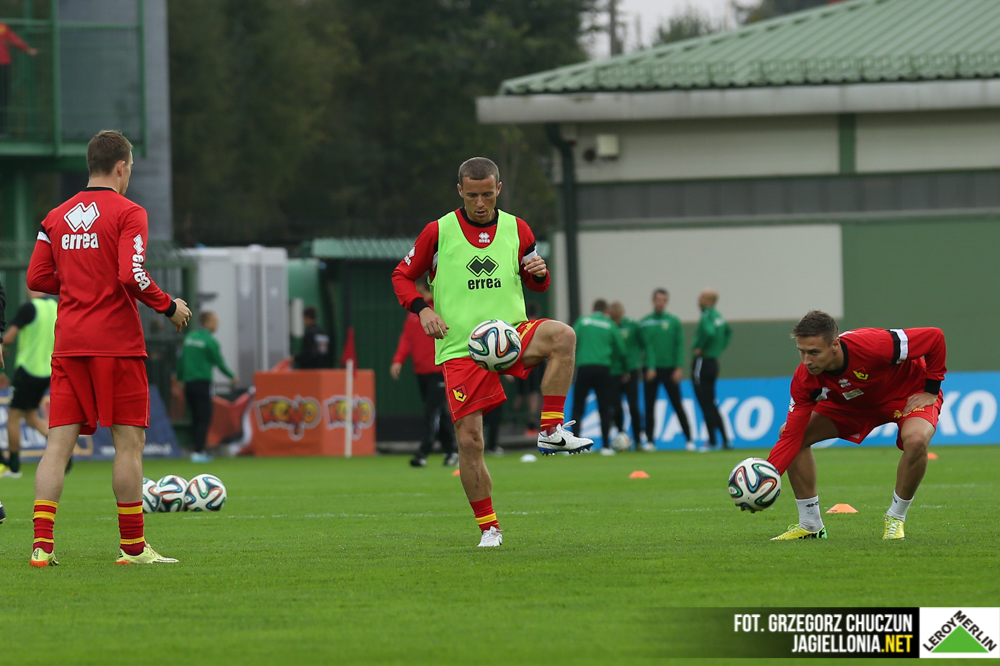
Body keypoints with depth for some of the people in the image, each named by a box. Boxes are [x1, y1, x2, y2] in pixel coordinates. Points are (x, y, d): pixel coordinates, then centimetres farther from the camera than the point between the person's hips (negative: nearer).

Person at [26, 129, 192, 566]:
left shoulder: (57, 216, 11)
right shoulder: (127, 213, -6)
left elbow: (37, 278, 10)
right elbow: (132, 275, -17)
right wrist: (169, 307, -4)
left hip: (68, 345, 5)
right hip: (116, 343, -5)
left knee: (59, 442, 2)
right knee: (129, 441, 2)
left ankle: (42, 544, -8)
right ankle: (132, 547, 3)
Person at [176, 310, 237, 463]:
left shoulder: (189, 337, 8)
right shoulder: (210, 341, -11)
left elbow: (181, 359, 13)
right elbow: (219, 363, -5)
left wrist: (179, 378, 23)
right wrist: (233, 377, 10)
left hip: (189, 382, 7)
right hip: (203, 382, -7)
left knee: (196, 418, 13)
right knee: (204, 419, -5)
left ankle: (197, 450, 13)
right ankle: (198, 452, -10)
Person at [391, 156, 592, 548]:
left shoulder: (517, 230, 7)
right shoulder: (439, 232, 0)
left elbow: (536, 284, 19)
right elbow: (402, 276, 9)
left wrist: (540, 274, -6)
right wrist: (422, 309, -9)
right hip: (459, 349, -1)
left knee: (562, 335, -30)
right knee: (468, 440, -7)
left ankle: (551, 432, -25)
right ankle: (488, 527, 9)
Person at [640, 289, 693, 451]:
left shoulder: (673, 321, 4)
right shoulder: (645, 322, 3)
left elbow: (679, 345, 1)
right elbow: (647, 345, -4)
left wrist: (679, 368, -8)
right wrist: (650, 367, -14)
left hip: (670, 368, 0)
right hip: (651, 369, 0)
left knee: (677, 404, -2)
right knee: (649, 406, 2)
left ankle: (689, 439, 1)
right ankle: (650, 440, 8)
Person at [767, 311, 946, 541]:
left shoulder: (871, 346, -41)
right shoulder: (804, 380, -26)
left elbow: (935, 337, -29)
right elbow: (791, 436, -24)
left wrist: (931, 390, -22)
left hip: (910, 393, -5)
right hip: (853, 402, 5)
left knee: (916, 440, -38)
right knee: (788, 432, -9)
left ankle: (895, 520, -12)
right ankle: (811, 525, 4)